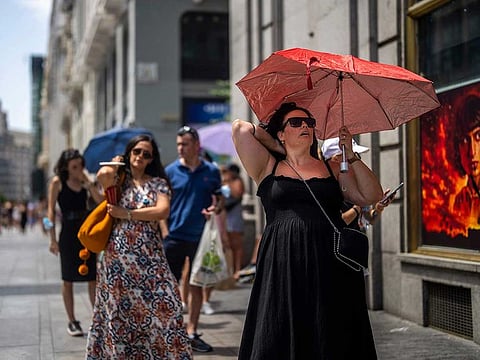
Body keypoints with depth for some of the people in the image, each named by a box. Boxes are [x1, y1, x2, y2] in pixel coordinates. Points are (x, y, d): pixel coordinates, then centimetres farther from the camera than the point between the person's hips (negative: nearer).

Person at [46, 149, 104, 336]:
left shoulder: (84, 182, 7)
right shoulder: (57, 182, -3)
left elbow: (101, 201, -4)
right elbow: (51, 211, -5)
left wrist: (87, 182, -9)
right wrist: (53, 238, -10)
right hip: (68, 233, -4)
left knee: (93, 278, 3)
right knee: (68, 279, 4)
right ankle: (72, 322, 12)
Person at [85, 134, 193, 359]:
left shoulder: (158, 183, 8)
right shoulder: (119, 179, 6)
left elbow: (162, 211, -10)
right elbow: (102, 176, -18)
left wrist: (127, 214, -11)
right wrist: (115, 163, 2)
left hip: (150, 257, 1)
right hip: (119, 256, 0)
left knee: (160, 307, -4)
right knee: (119, 310, 4)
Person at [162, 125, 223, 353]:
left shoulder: (211, 171, 4)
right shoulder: (171, 171, 0)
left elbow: (219, 198, 12)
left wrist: (216, 208, -11)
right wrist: (164, 231, -10)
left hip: (200, 237, 2)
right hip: (174, 237, -1)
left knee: (196, 285, 9)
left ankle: (191, 332, 19)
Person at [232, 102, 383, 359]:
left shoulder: (332, 170, 15)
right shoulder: (268, 168, 10)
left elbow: (371, 196, 6)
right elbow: (240, 128, 2)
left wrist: (350, 155, 1)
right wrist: (276, 147, 14)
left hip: (332, 269, 2)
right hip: (283, 268, -1)